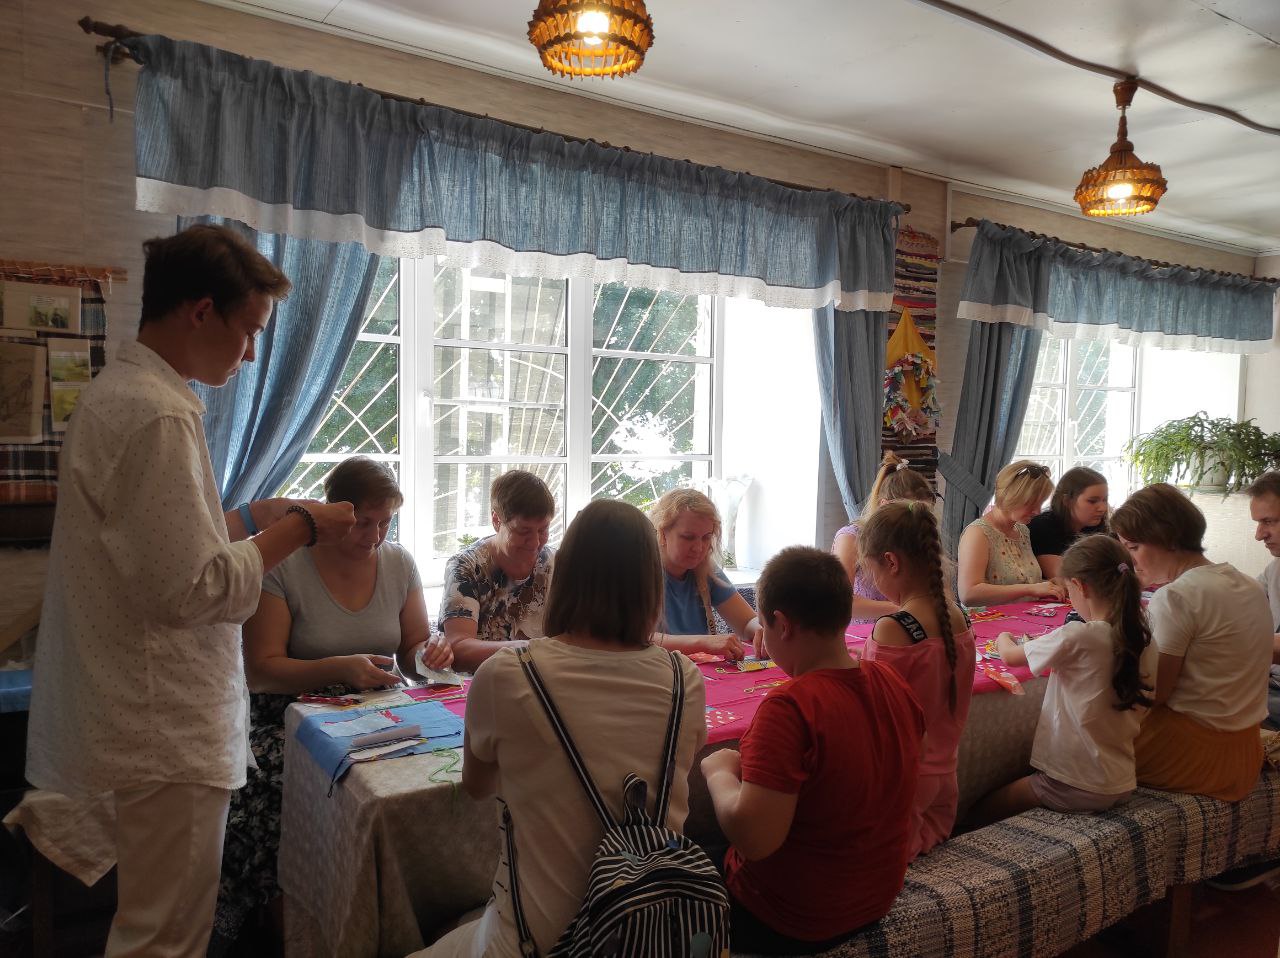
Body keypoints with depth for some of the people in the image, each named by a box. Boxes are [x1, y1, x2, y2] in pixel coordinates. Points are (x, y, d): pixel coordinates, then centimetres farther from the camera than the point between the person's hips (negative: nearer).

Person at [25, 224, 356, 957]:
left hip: (152, 722, 10)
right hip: (167, 733, -10)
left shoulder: (119, 393, 11)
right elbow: (195, 589, -23)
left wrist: (255, 515, 11)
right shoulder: (158, 416, -22)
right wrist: (297, 531, -12)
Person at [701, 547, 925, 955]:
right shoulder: (892, 682, -7)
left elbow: (754, 838, -34)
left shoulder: (789, 707, -31)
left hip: (791, 923, -7)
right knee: (722, 858, 27)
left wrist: (719, 770, -17)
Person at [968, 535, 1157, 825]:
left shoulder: (1076, 638, -23)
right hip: (1122, 783, 8)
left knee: (981, 813, 9)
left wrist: (1004, 638, 15)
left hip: (1077, 786, -7)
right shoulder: (1143, 639, -4)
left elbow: (1010, 656, -9)